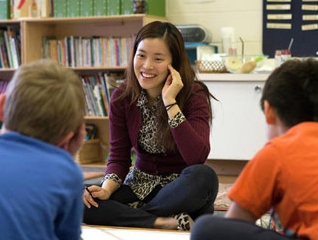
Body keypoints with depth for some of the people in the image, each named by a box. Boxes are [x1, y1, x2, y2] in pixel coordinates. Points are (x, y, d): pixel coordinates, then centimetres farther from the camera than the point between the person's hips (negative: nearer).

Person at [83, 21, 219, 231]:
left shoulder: (194, 95, -13)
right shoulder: (122, 97, -2)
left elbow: (197, 157, -28)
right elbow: (119, 157, 0)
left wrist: (170, 102, -28)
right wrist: (106, 189, -21)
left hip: (182, 190, -3)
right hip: (142, 186, 3)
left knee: (203, 175, -38)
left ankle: (129, 216, -21)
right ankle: (166, 223, -26)